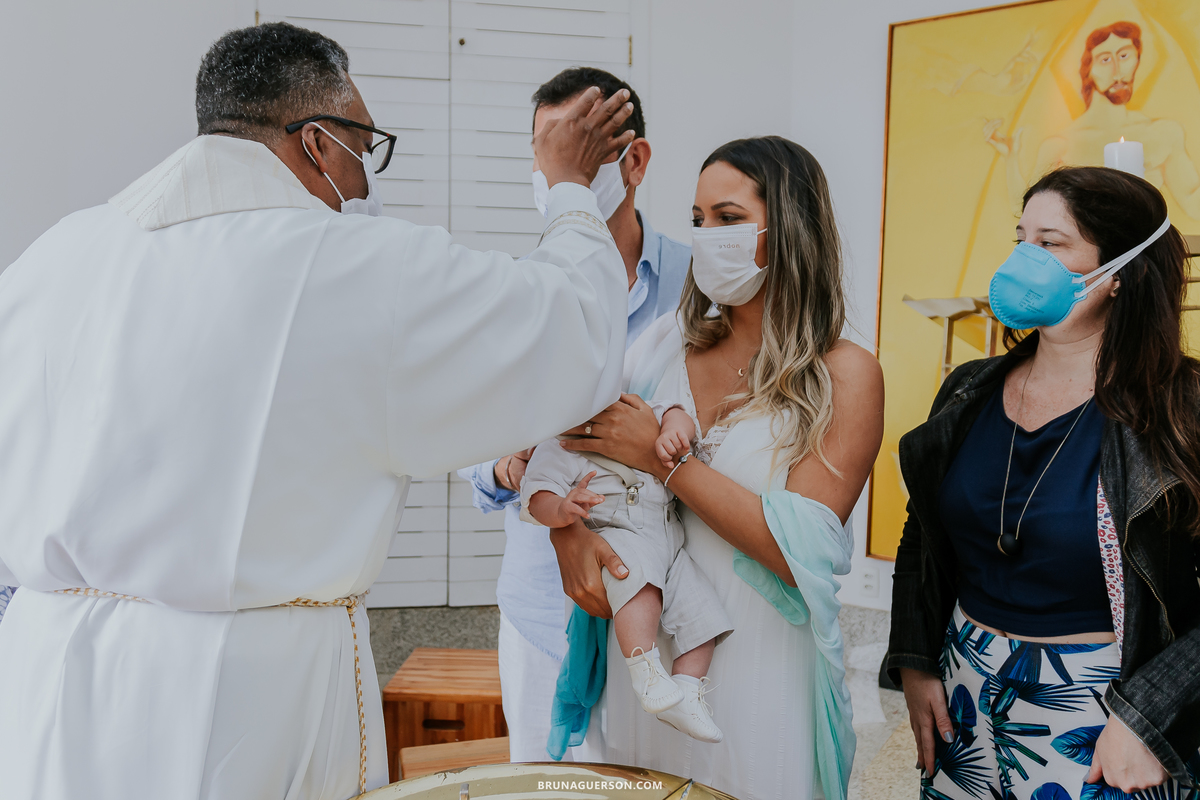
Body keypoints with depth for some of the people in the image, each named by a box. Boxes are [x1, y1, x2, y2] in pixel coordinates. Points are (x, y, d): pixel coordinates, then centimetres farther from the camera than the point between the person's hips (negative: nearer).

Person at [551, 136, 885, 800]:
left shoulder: (845, 376, -9)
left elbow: (799, 550, -17)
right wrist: (567, 530, -14)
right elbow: (564, 443, 6)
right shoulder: (666, 345, 3)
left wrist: (664, 459, -17)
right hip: (643, 655, 4)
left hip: (759, 674, -3)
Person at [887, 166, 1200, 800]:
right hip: (965, 692, 5)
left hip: (1097, 705, -4)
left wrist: (1143, 716, -19)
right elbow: (920, 540, 10)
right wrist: (915, 664, 3)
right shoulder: (970, 392, 1)